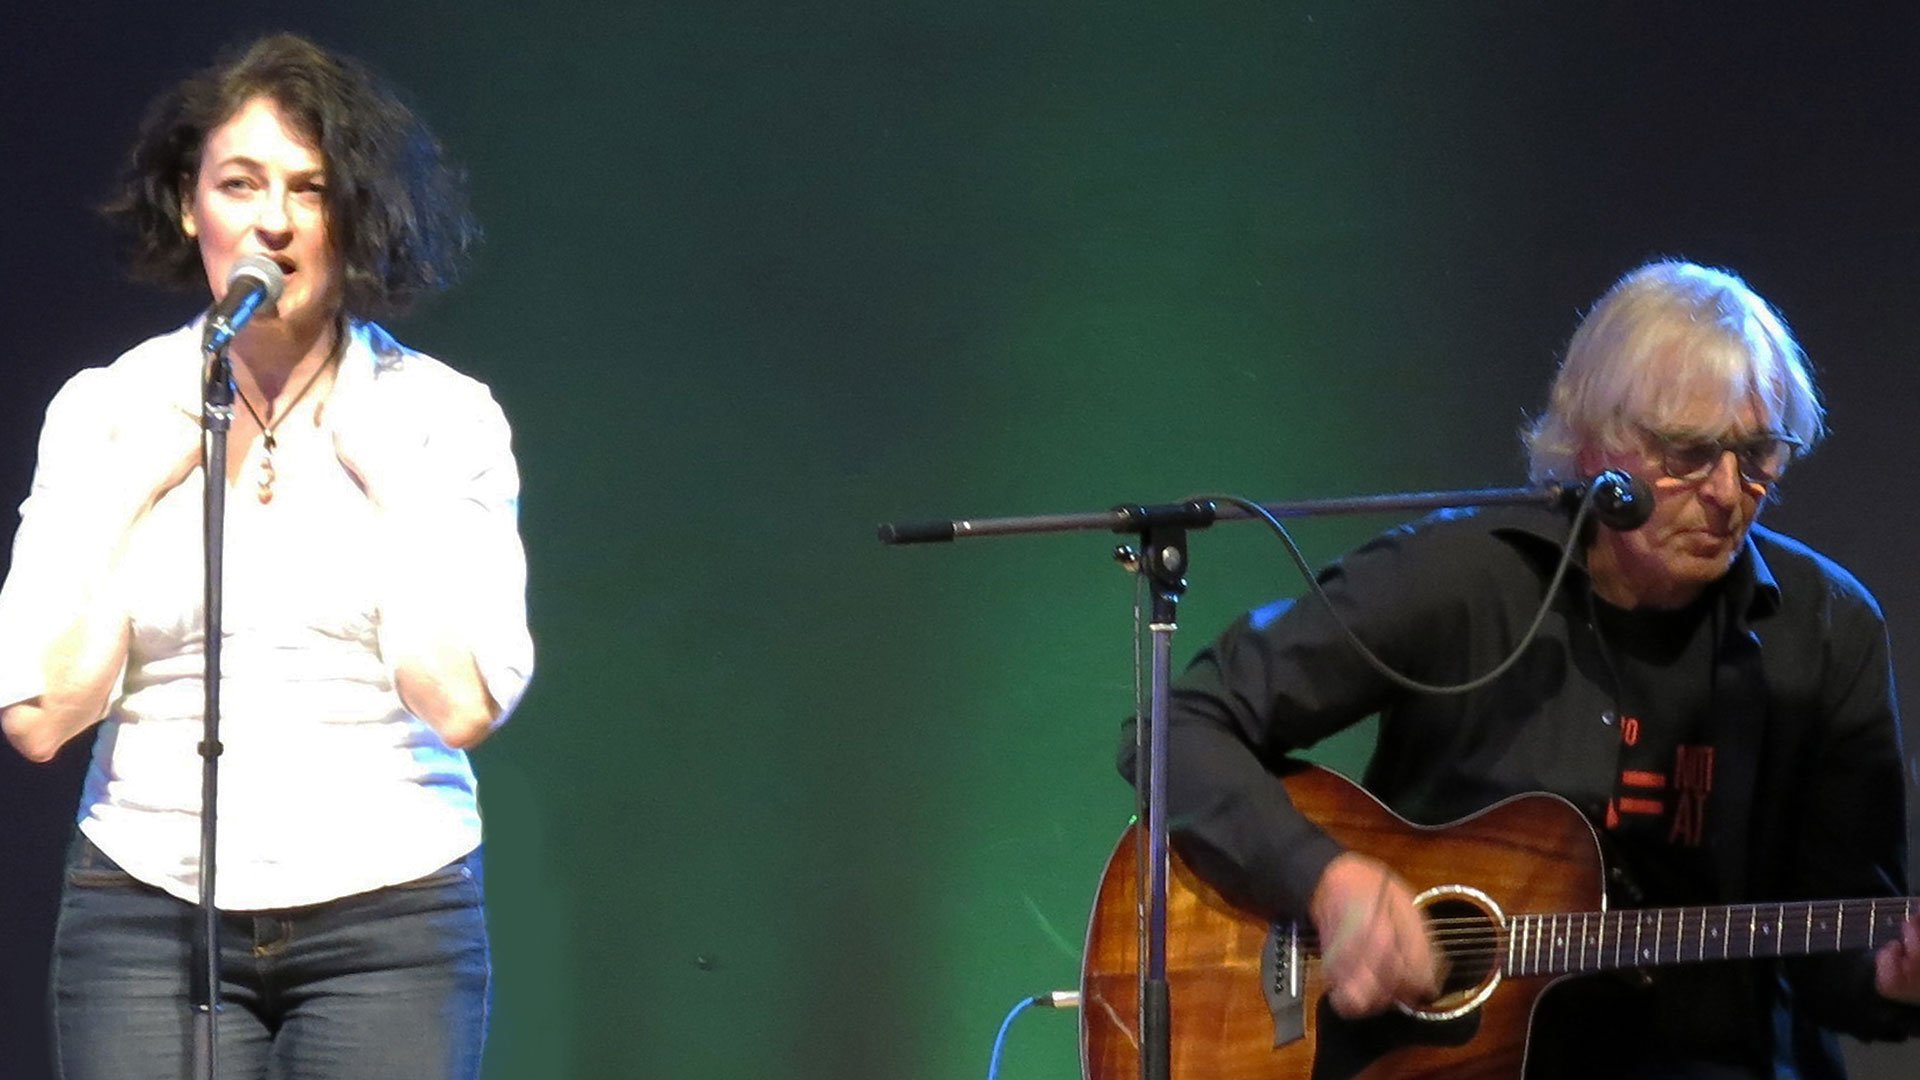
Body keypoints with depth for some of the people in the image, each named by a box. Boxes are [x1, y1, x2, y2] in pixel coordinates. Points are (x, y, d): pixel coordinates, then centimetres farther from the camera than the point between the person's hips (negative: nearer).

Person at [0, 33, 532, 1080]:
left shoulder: (443, 415, 2)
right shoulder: (104, 410, 4)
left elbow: (462, 703, -8)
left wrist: (393, 482, -8)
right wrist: (138, 489, -5)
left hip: (390, 909, 0)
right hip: (150, 906, 1)